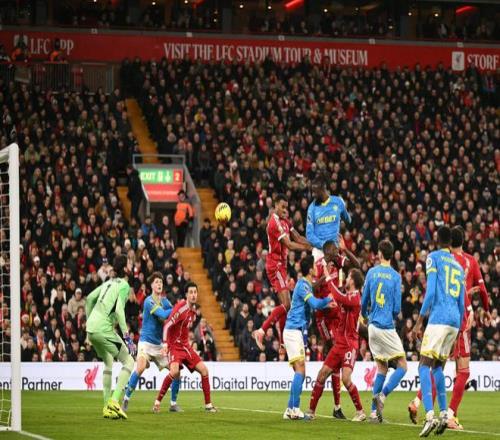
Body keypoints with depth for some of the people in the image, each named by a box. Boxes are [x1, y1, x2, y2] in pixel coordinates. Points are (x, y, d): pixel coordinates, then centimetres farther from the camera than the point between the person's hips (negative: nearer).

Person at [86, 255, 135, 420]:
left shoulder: (109, 282, 17)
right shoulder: (124, 285, -6)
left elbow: (89, 299, 20)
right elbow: (119, 310, -16)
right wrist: (126, 335, -16)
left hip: (91, 328, 8)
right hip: (104, 329, -8)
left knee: (108, 363, 22)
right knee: (128, 361, -2)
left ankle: (107, 407, 18)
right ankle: (114, 401, -15)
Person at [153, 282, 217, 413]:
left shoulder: (193, 309, 7)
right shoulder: (181, 308, -18)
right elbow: (167, 325, -21)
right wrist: (165, 343, -29)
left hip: (185, 346, 8)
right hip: (174, 346, -8)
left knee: (204, 370, 2)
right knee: (175, 372, -30)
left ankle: (208, 404, 10)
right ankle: (157, 401, -15)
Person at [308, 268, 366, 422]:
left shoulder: (355, 297, -14)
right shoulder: (348, 296, 11)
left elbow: (339, 298, -28)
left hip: (349, 345, -8)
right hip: (339, 344, 8)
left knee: (346, 379, -19)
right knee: (322, 374, 4)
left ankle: (360, 412, -5)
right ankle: (311, 411, 10)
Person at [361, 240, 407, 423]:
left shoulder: (372, 272, 4)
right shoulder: (395, 277, -6)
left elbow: (364, 301, 12)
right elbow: (397, 308, -5)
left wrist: (364, 316, 33)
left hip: (373, 326, 5)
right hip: (387, 326, -5)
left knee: (382, 368, 14)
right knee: (402, 366, 1)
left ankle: (374, 411, 9)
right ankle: (382, 394, -21)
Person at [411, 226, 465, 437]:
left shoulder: (434, 258, 3)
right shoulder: (459, 266, 22)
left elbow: (430, 292, -8)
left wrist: (419, 321, -7)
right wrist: (457, 332, 29)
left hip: (438, 318, -6)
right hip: (455, 321, 6)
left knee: (424, 365, -9)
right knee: (437, 365, 19)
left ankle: (430, 416, -25)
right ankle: (443, 414, 9)